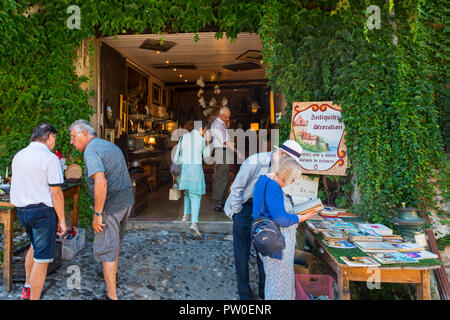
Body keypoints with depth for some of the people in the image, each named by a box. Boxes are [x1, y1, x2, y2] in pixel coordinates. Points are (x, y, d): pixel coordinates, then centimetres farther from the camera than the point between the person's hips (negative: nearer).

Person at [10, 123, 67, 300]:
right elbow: (56, 193, -18)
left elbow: (18, 185, 15)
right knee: (41, 258, 2)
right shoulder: (50, 158, -16)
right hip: (43, 211, -8)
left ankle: (27, 287, 39)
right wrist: (62, 220, -10)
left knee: (35, 245, 29)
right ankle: (34, 297, 10)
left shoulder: (18, 156, 8)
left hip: (21, 210, 8)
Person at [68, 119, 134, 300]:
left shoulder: (91, 151, -15)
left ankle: (112, 296, 9)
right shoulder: (111, 146, 14)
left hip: (110, 206, -9)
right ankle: (113, 273, 49)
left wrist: (97, 214, -22)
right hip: (127, 200, 9)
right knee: (115, 239, 28)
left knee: (105, 249, 1)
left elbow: (101, 183, -28)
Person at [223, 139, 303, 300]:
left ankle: (265, 290, 27)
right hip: (243, 206, -5)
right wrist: (238, 212, -12)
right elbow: (236, 187, -18)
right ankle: (244, 293, 18)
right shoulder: (255, 161, -23)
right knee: (242, 252, 2)